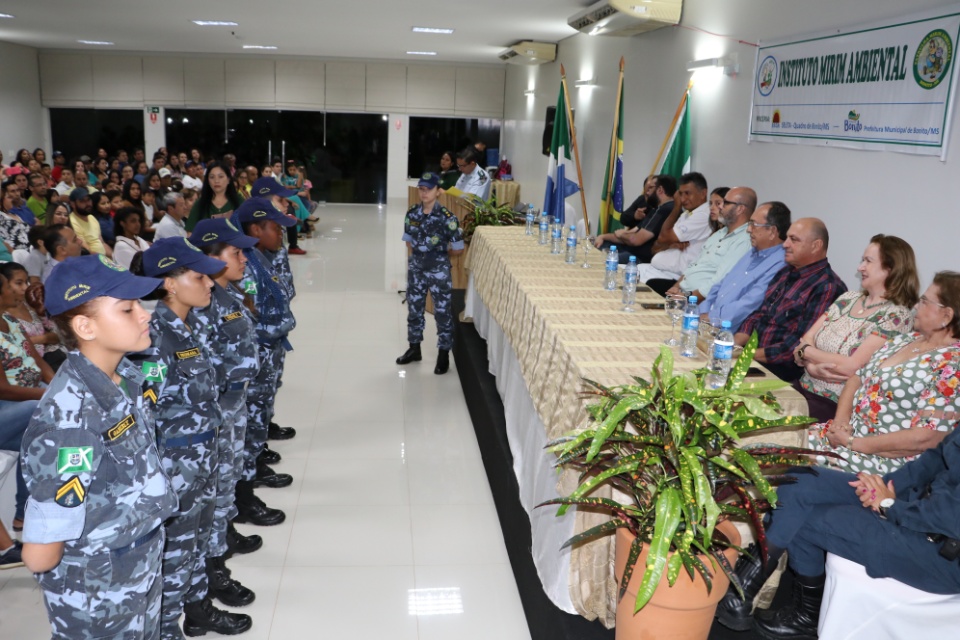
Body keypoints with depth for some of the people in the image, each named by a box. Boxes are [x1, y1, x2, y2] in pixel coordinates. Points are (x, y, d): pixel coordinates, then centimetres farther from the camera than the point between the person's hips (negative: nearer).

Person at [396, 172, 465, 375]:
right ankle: (414, 349, 32)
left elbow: (458, 249, -9)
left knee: (443, 314, 5)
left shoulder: (447, 217, -15)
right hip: (416, 269, 5)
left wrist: (439, 254, 4)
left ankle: (443, 355, 18)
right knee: (414, 311, 15)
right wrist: (420, 253, 3)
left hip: (439, 272, -4)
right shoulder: (412, 213, 0)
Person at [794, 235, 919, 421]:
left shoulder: (896, 315, -10)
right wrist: (812, 367, -15)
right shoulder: (849, 298, 10)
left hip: (836, 404, -6)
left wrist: (805, 351, -7)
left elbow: (852, 366, -18)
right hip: (804, 387, 6)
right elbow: (805, 340, 6)